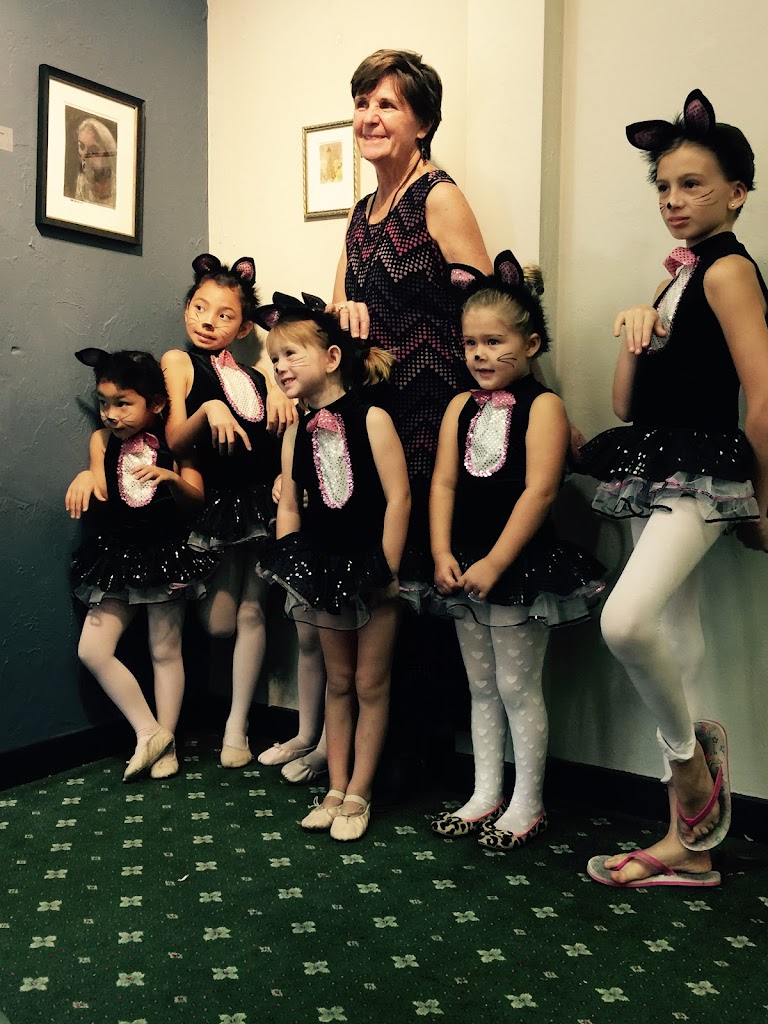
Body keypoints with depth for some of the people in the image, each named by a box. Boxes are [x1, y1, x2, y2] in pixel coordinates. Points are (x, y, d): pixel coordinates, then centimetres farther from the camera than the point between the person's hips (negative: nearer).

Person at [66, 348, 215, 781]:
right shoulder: (103, 440, 1)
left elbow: (195, 499, -12)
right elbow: (99, 496, -6)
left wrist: (171, 478, -31)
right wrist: (87, 477, -28)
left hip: (166, 554, -4)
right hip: (118, 556, 4)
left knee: (166, 651, 4)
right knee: (92, 650, -2)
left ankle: (166, 742, 20)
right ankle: (149, 732, 10)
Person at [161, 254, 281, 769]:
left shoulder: (255, 377, 13)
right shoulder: (179, 362, 1)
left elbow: (277, 440, 11)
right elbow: (175, 440, -9)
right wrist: (207, 411, -27)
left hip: (264, 501, 3)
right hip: (216, 502, -3)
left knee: (252, 613, 4)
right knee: (219, 622, -2)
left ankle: (237, 725, 15)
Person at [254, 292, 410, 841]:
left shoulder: (371, 418, -12)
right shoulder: (297, 432, 5)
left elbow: (398, 496, -16)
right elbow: (289, 505, 8)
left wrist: (387, 570, -16)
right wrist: (292, 566, -1)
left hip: (372, 568, -5)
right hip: (325, 570, 5)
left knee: (371, 683, 6)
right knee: (338, 681, 14)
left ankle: (359, 794, 17)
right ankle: (336, 789, 25)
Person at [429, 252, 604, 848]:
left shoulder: (542, 406, -9)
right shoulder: (462, 408, 9)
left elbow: (539, 491, -17)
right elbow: (443, 485, 5)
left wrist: (495, 563, -19)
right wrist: (443, 555, -7)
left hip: (520, 564, -6)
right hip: (467, 567, 6)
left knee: (517, 686, 2)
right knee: (481, 686, 14)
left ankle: (528, 804, 17)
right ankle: (486, 795, 27)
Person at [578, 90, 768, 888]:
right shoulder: (678, 276, 17)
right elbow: (627, 403, 14)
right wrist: (634, 332, -1)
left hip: (703, 476, -9)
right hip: (654, 473, 9)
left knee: (625, 620, -29)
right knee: (674, 644, 9)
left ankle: (691, 751, 2)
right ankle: (687, 841, 19)